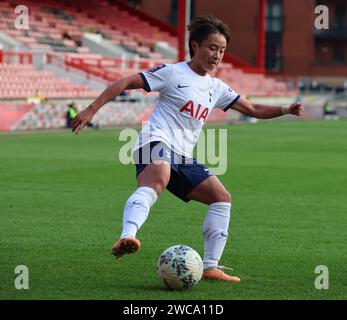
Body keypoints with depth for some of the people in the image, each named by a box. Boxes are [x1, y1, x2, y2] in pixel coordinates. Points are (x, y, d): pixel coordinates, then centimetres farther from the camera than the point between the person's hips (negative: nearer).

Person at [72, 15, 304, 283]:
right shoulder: (173, 73, 0)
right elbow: (125, 83, -3)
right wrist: (92, 110, -10)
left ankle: (210, 267, 8)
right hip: (156, 143, -8)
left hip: (183, 159, 8)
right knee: (157, 181, -40)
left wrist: (284, 109, 5)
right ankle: (127, 237, -63)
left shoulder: (216, 88, 20)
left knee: (222, 198, 5)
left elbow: (254, 110, 23)